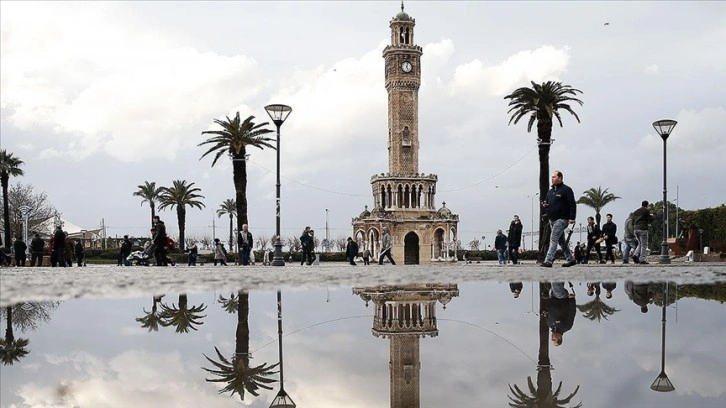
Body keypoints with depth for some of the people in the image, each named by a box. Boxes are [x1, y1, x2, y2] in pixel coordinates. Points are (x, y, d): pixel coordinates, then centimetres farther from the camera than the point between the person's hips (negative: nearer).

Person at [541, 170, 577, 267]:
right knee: (561, 240, 14)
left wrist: (571, 218, -20)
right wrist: (545, 205, 3)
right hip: (552, 219, 9)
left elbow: (572, 204, -12)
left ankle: (548, 261, -20)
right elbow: (549, 203, 28)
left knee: (553, 239, -16)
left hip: (561, 219, -9)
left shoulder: (566, 189, -6)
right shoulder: (550, 191, 18)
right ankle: (570, 259, 24)